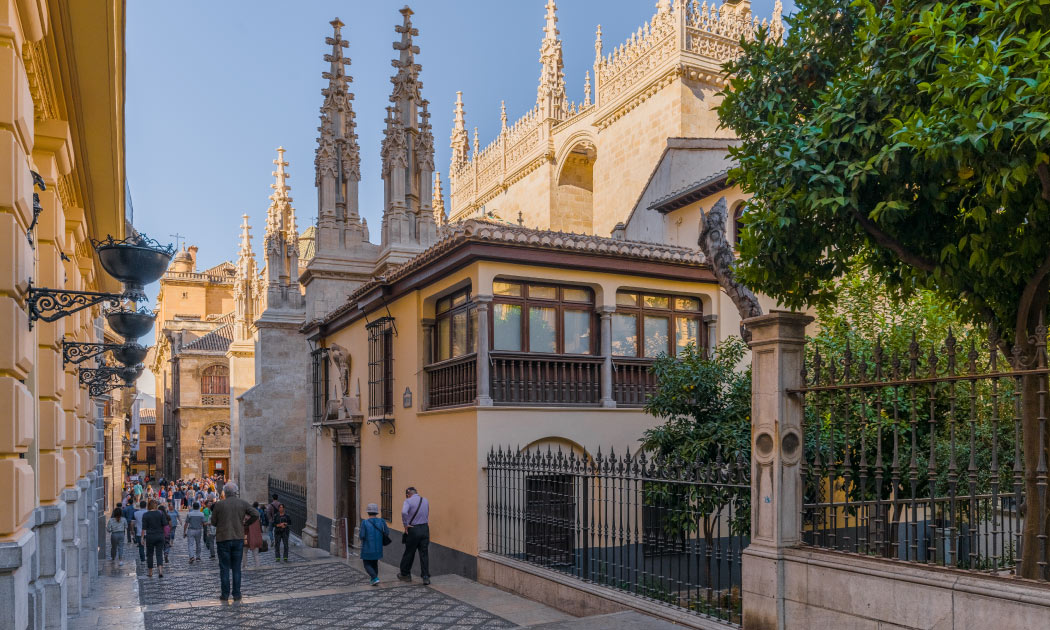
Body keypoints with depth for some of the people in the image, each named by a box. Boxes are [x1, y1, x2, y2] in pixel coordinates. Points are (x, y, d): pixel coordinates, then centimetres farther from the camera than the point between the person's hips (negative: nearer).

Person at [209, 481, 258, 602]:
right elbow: (256, 515, -5)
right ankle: (236, 594, 10)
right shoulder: (243, 503, -2)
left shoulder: (219, 505, -6)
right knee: (236, 568, 9)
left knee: (224, 568, 8)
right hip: (238, 538, 1)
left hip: (223, 539, -1)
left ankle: (225, 594, 10)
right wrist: (246, 523, 9)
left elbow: (213, 522, 1)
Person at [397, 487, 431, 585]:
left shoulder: (408, 501, -8)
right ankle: (426, 577, 2)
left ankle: (405, 574, 25)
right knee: (424, 553, 5)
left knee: (409, 553, 11)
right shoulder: (425, 501, 10)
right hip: (425, 528, 4)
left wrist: (405, 524, -16)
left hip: (413, 530, -4)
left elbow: (404, 512, -27)